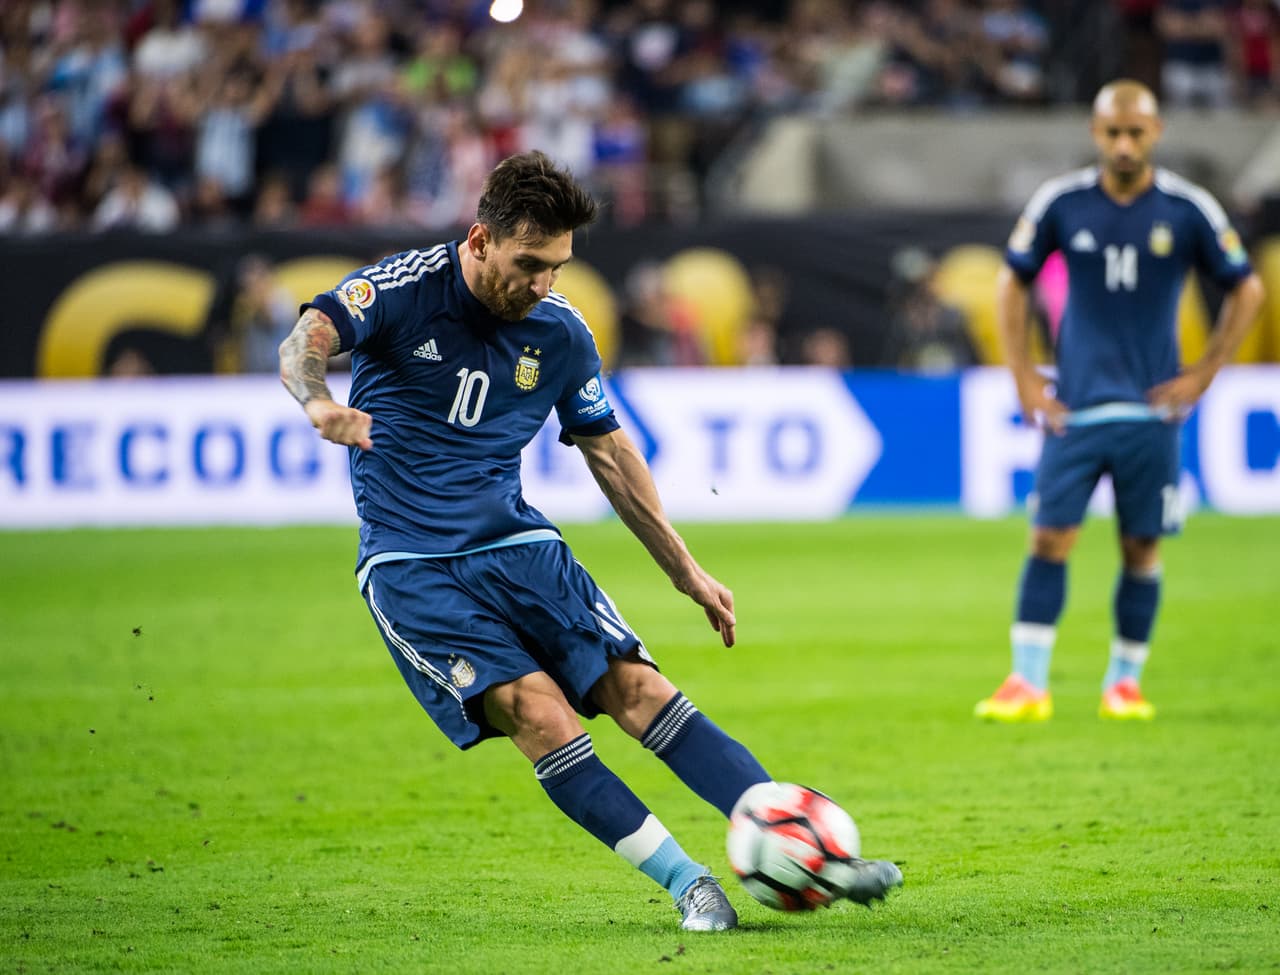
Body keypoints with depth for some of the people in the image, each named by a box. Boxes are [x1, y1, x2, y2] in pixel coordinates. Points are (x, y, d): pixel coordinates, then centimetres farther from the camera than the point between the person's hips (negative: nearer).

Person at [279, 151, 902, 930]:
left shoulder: (560, 332, 3)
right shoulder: (406, 289, -10)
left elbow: (609, 451, 15)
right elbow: (302, 345, -22)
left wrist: (686, 571, 15)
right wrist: (321, 403, -46)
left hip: (517, 543, 4)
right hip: (411, 565, -4)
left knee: (638, 688, -12)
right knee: (536, 709, -22)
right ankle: (687, 881, -18)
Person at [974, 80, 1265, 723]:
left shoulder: (1189, 210, -3)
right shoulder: (1061, 203, -1)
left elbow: (1247, 290, 7)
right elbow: (1012, 283, 11)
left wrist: (1202, 375, 2)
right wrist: (1024, 377, 5)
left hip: (1152, 406, 0)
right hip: (1075, 405, 0)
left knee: (1141, 549, 3)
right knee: (1050, 538, -7)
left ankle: (1125, 680, 16)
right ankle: (1027, 682, -5)